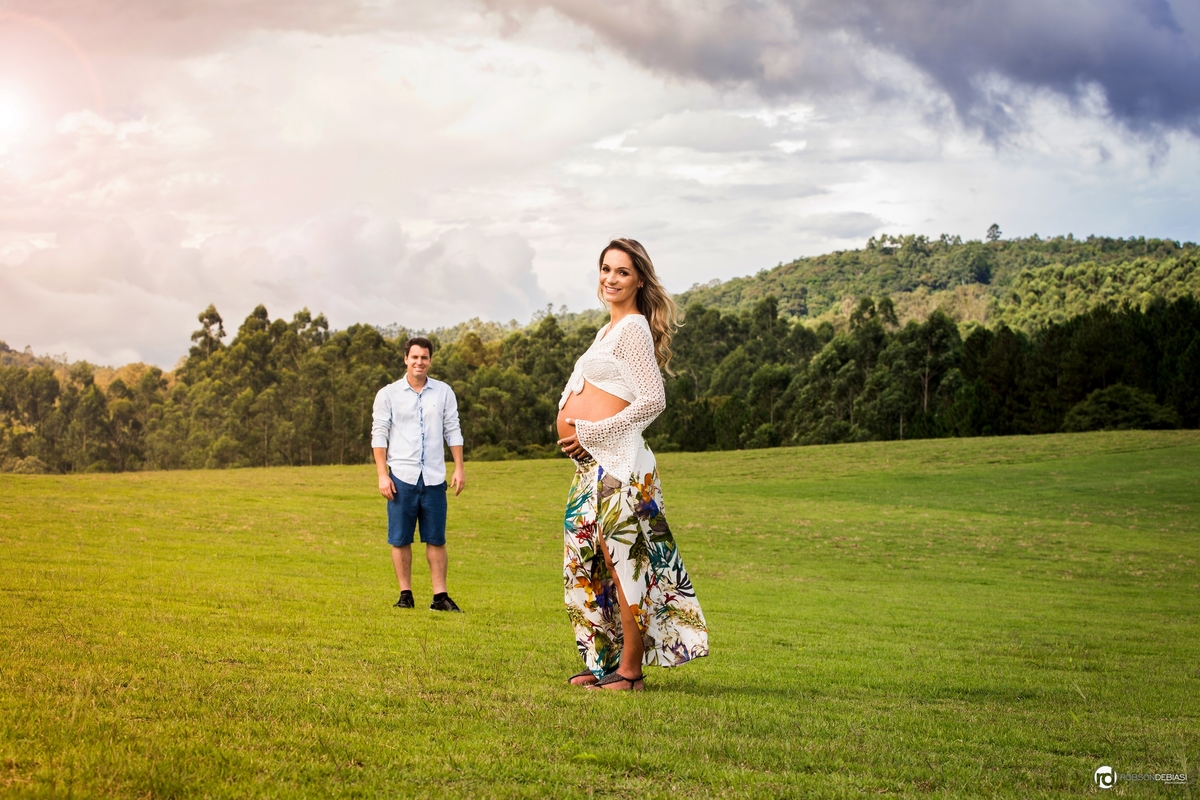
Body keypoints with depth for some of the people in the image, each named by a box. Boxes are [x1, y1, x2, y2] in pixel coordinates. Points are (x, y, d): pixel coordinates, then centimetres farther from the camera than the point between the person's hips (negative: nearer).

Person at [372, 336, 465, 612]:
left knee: (436, 539, 2)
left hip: (434, 477, 1)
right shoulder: (389, 394, 3)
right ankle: (405, 595, 10)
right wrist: (382, 475, -5)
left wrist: (459, 469, 3)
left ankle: (440, 596, 5)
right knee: (400, 539, 2)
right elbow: (379, 435, 2)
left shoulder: (444, 393, 8)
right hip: (402, 476, -1)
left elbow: (453, 431, 10)